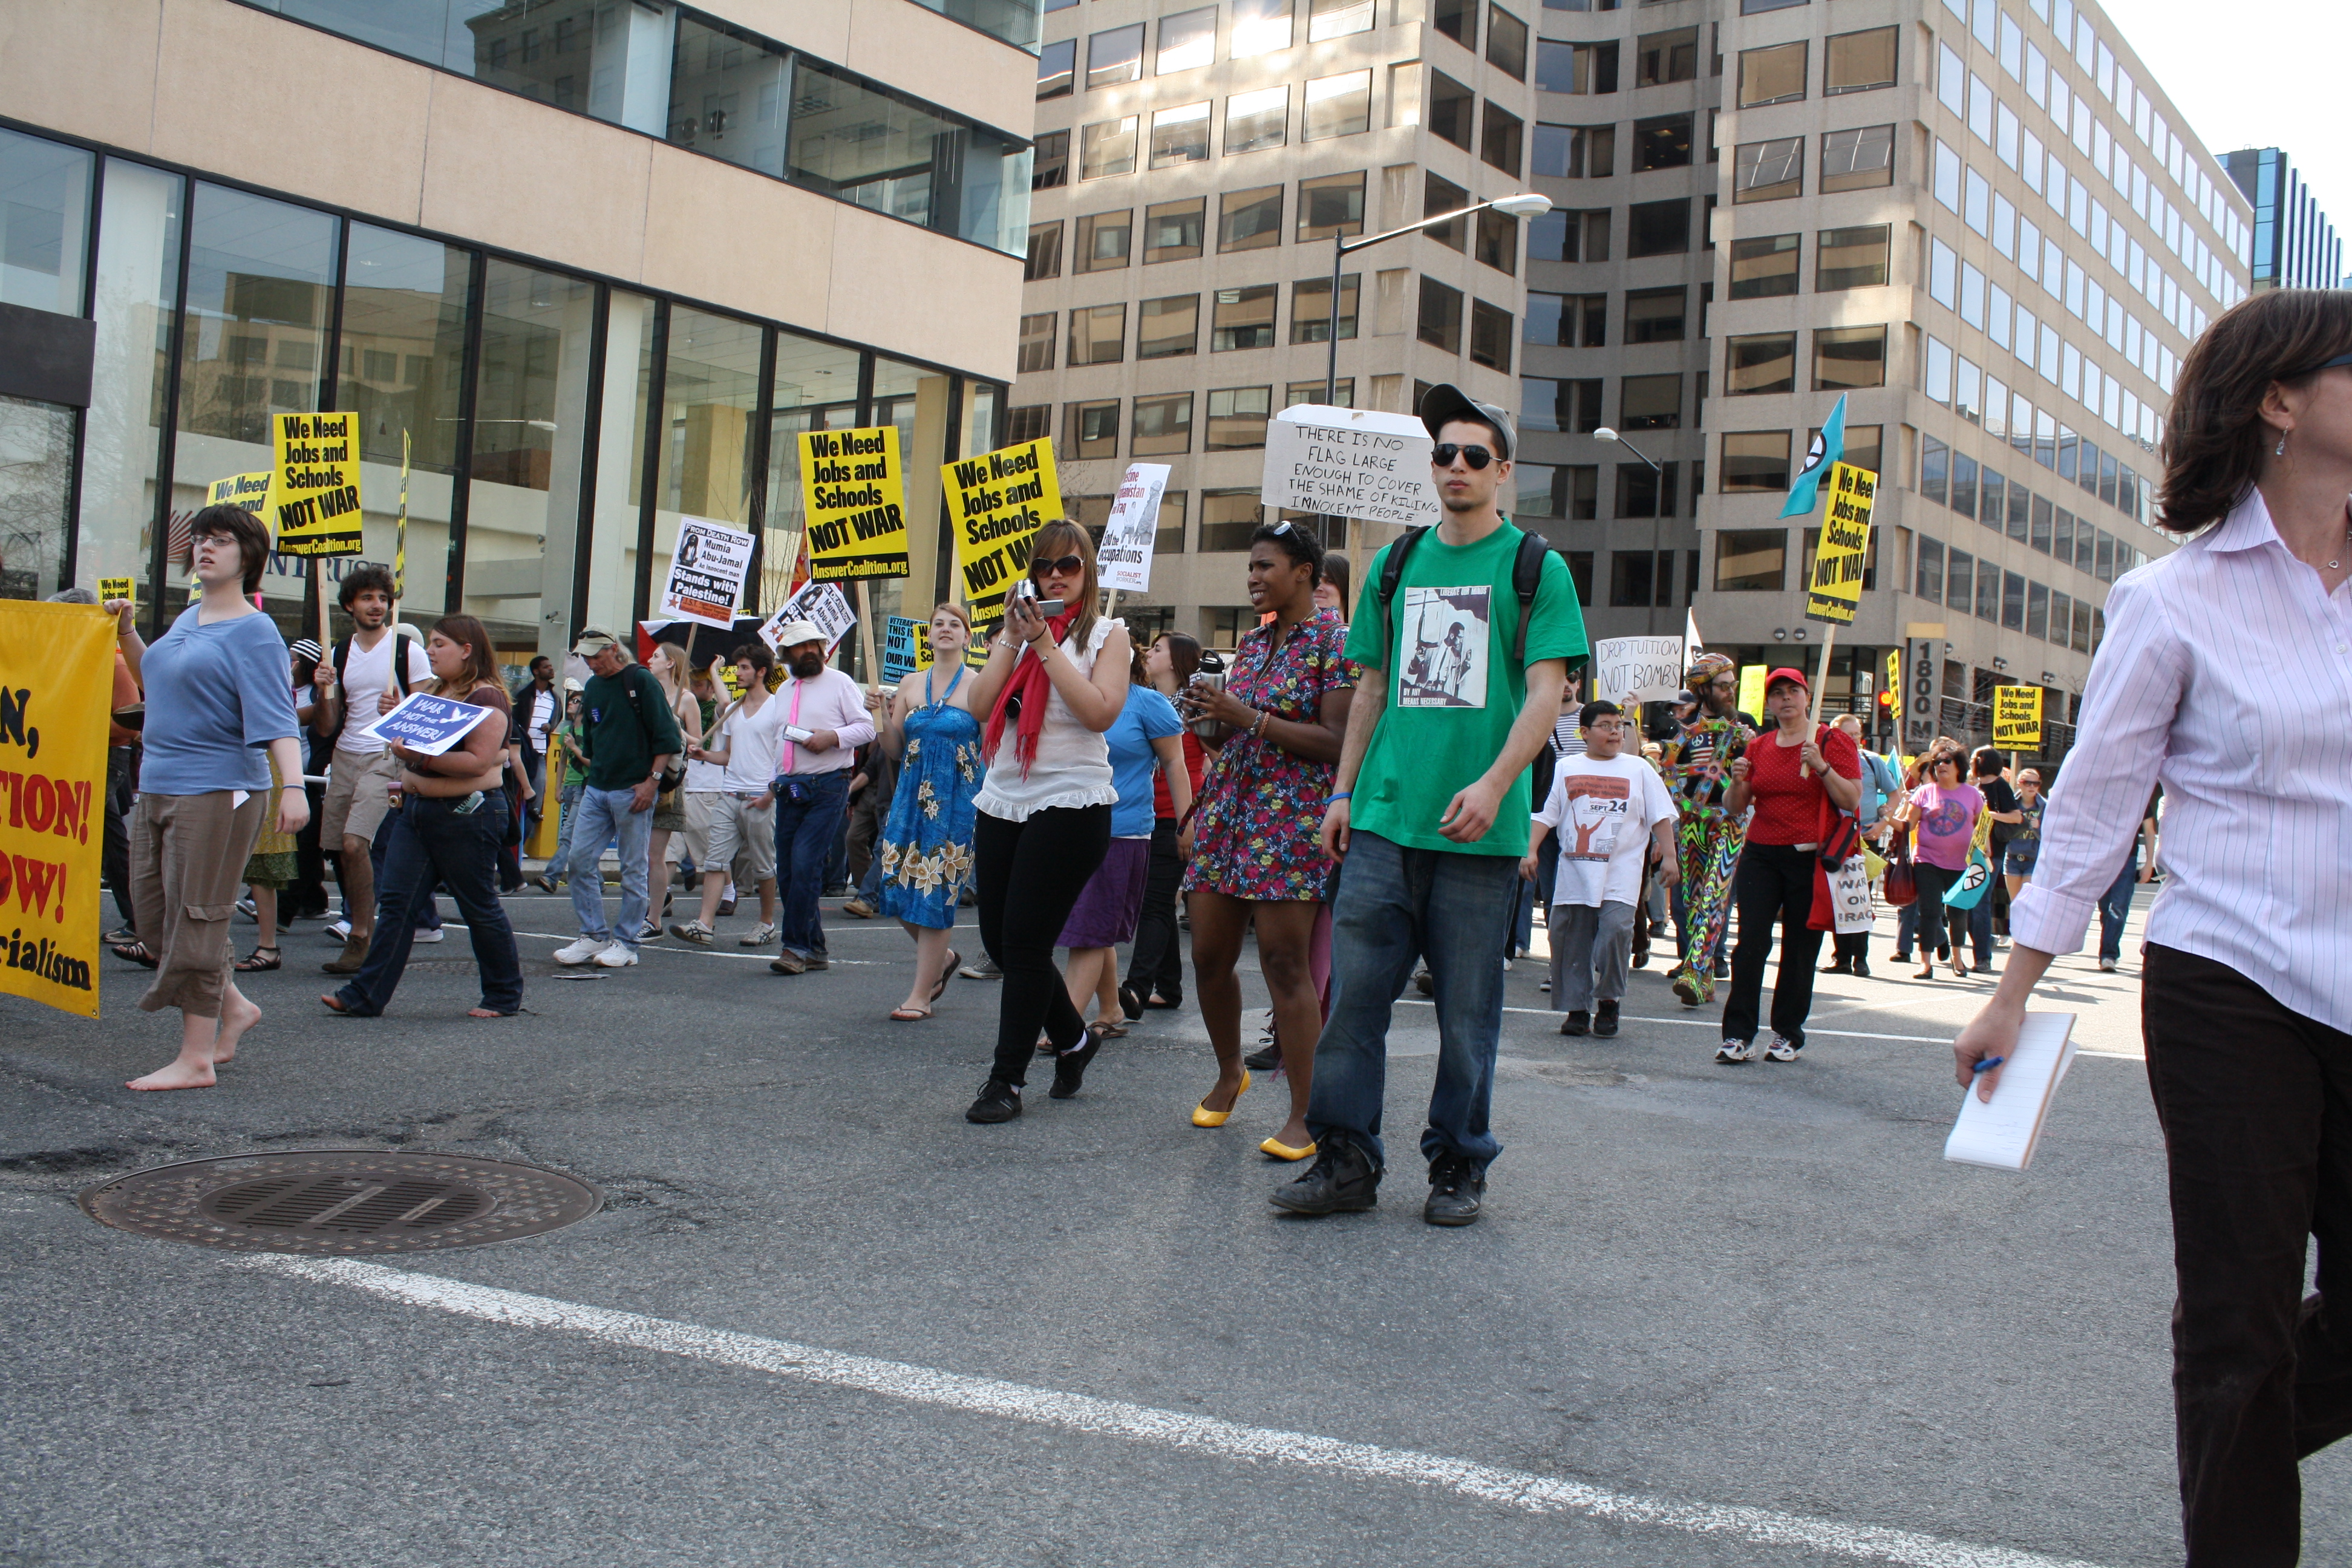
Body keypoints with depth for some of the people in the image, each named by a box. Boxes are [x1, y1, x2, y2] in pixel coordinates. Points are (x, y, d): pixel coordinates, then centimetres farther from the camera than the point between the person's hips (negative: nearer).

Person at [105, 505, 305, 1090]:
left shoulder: (253, 631, -9)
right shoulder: (186, 620, 15)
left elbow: (275, 716, -19)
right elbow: (153, 683, 32)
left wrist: (293, 786, -31)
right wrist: (125, 632, 18)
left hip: (217, 792, -8)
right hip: (158, 787, 8)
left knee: (195, 922, -5)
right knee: (153, 918, 11)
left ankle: (196, 1060, 2)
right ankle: (234, 1006, 27)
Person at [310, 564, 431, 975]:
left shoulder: (408, 650, -2)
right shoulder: (340, 654, 12)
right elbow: (326, 728, 12)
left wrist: (400, 712, -23)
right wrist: (324, 690, -6)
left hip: (385, 758, -6)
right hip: (344, 758, 6)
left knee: (354, 843, -20)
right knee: (338, 849, 4)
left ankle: (360, 940, -12)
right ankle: (364, 930, 17)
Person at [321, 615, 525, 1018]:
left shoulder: (487, 698, -12)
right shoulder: (438, 692, 18)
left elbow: (480, 761, -21)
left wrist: (421, 758, -26)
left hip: (466, 815, -9)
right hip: (416, 809, 9)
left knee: (480, 906, 1)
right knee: (395, 902, 2)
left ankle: (504, 996, 15)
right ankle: (364, 996, 1)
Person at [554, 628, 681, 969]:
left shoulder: (641, 681, -7)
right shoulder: (592, 688, 14)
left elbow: (668, 737, -10)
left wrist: (652, 781, -15)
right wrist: (593, 773, 15)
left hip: (633, 790, -7)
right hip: (596, 789, 7)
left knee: (633, 870, 0)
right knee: (579, 861, 3)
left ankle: (626, 944, 7)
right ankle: (594, 935, 12)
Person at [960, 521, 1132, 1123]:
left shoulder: (1107, 634, 2)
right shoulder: (1017, 628, 14)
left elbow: (1101, 711, -14)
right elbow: (981, 704, 2)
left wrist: (1045, 644, -12)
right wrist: (1013, 639, -6)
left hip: (1070, 802, -6)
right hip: (1002, 801, 6)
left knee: (1026, 940, -6)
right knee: (1000, 941, 8)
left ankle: (1007, 1079, 5)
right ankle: (1074, 1038, 29)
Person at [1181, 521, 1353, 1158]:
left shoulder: (1334, 641, -6)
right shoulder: (1251, 640, 17)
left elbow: (1336, 742, -15)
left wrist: (1247, 718, -18)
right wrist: (1210, 717, 2)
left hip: (1293, 817, -7)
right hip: (1227, 811, 7)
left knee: (1286, 962, -9)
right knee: (1209, 957, 7)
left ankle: (1304, 1115, -2)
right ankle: (1229, 1072, 30)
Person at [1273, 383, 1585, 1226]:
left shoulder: (1536, 568, 2)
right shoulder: (1396, 563, 14)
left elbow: (1545, 693, -6)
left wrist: (1494, 785, -19)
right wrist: (1342, 791, 10)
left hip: (1478, 829, -3)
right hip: (1384, 818, 3)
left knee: (1466, 1009, 5)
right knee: (1355, 990, 0)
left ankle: (1458, 1166, 18)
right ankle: (1345, 1158, 9)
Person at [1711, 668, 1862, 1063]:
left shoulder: (1833, 741, 1)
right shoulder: (1757, 747, 12)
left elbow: (1852, 800, -8)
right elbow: (1735, 808, 13)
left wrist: (1822, 767, -20)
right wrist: (1737, 782, -7)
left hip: (1810, 858, -3)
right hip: (1761, 856, 3)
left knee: (1800, 949, 3)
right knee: (1750, 943, -7)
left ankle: (1787, 1034, 15)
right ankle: (1738, 1034, -5)